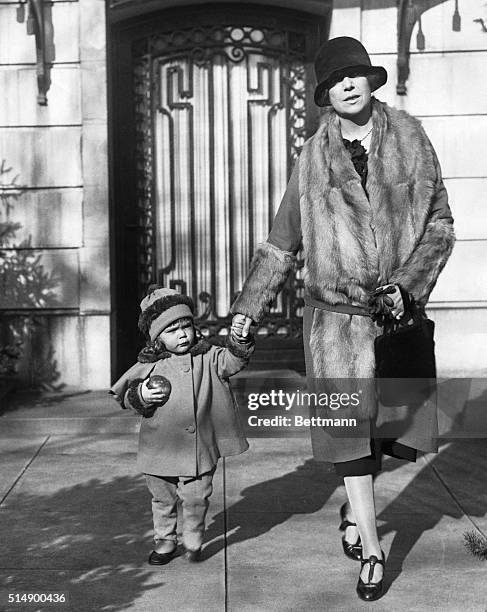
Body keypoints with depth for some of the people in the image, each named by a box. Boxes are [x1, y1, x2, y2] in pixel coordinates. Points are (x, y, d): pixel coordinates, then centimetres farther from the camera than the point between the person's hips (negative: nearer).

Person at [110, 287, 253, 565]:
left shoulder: (208, 358, 0)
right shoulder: (149, 366, -3)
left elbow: (233, 361, -12)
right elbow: (126, 395, 1)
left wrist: (240, 341, -30)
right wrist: (140, 395, -20)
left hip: (201, 447, -1)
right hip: (161, 448, 1)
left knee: (196, 498, 5)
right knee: (163, 499, 15)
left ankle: (193, 541, 27)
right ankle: (165, 541, 35)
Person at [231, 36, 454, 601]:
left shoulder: (410, 139, 0)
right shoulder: (312, 158, 1)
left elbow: (440, 224, 2)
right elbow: (282, 241, 9)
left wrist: (408, 283, -11)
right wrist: (249, 305, 5)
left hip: (399, 307, 2)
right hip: (335, 308, -1)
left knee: (401, 425, 9)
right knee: (349, 422, -5)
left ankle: (354, 507, 37)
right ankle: (371, 551, 6)